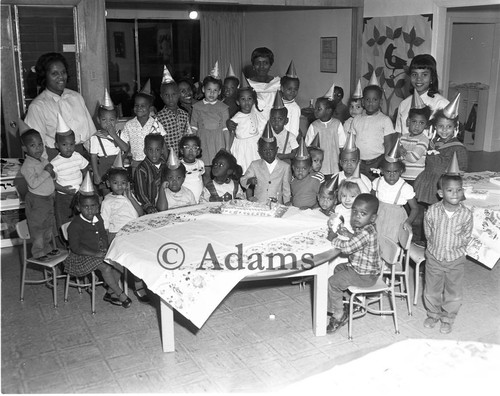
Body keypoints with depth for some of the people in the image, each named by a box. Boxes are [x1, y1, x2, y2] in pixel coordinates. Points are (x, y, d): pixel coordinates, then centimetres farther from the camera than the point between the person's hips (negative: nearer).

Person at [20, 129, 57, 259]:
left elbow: (51, 177, 19)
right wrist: (46, 172, -30)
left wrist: (52, 173, -4)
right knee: (38, 228, 3)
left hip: (49, 198, 8)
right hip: (36, 201, -8)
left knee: (49, 225, 19)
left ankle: (46, 248, 35)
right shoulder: (27, 165, -21)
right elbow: (33, 183, -31)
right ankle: (38, 252, 18)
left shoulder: (44, 160, 5)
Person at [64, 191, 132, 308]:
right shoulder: (75, 225, -19)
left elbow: (103, 235, 21)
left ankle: (110, 293, -1)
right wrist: (96, 254, -27)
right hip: (81, 257, -8)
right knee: (106, 267, -28)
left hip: (98, 252, 8)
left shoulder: (98, 219, 5)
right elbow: (75, 247, -23)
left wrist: (105, 247, -1)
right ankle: (120, 295, -11)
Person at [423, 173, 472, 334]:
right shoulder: (432, 211, -16)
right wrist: (435, 246, 0)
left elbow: (466, 237, -2)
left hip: (456, 260, 0)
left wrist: (453, 247, -3)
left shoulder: (466, 214, -16)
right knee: (431, 290, 15)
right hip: (434, 257, 1)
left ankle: (448, 319, 35)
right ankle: (433, 314, 40)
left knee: (454, 293, 13)